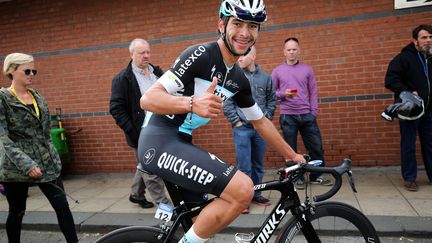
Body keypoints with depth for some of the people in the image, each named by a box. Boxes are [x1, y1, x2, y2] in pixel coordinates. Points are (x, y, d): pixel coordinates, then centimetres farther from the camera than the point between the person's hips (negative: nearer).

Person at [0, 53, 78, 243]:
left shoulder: (37, 96, 9)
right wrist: (26, 164, -24)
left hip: (46, 162, 5)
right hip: (16, 166, -4)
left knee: (62, 206, 0)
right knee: (17, 212, 11)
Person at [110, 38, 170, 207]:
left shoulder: (157, 72, 10)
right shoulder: (122, 79, -8)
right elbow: (116, 109, -11)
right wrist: (131, 131, -17)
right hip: (142, 134, -6)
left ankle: (136, 195, 39)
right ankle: (163, 203, 13)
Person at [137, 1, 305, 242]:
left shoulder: (239, 79, 10)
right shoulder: (201, 54, -15)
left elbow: (261, 122, 20)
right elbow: (148, 98, -20)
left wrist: (292, 155, 23)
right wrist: (192, 103, -38)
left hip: (181, 142, 9)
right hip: (160, 142, -9)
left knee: (199, 219, 18)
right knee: (243, 189, -21)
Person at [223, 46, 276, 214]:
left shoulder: (265, 77, 5)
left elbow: (272, 100, 12)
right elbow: (227, 102, -3)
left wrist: (267, 118, 4)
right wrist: (236, 121, -7)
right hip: (242, 128, -3)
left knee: (258, 165, 12)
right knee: (244, 167, -3)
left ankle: (256, 194, 27)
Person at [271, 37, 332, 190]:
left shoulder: (307, 69, 8)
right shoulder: (277, 71, 5)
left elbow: (313, 92, 7)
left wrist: (314, 112, 0)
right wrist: (283, 94, -14)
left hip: (307, 115, 2)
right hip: (287, 116, -1)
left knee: (316, 147, 5)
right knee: (291, 150, 6)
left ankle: (316, 176, 22)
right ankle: (297, 178, 20)